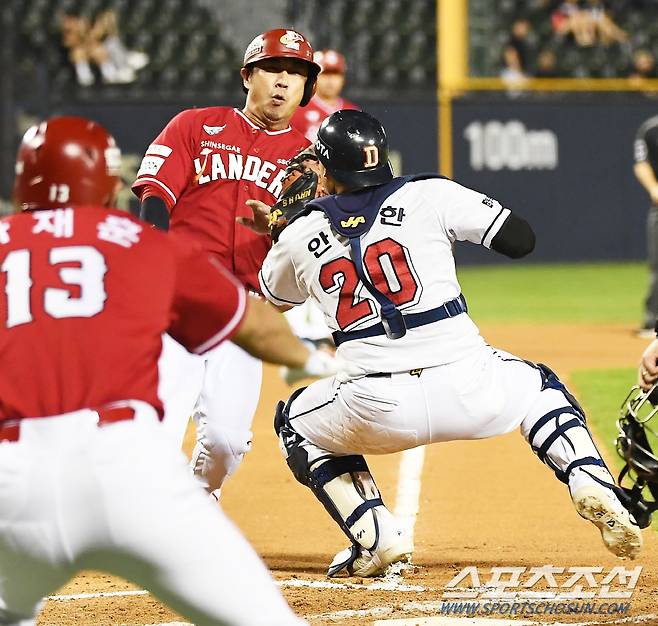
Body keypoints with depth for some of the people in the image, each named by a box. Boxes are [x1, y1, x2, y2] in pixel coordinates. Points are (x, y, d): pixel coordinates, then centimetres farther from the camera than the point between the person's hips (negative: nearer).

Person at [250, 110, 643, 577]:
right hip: (470, 389, 1)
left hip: (376, 410, 0)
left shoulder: (299, 234, 11)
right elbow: (521, 239, 7)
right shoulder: (430, 195, 5)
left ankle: (375, 534, 12)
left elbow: (272, 298, 31)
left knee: (296, 423, 31)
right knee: (539, 386, 34)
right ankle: (593, 485, 7)